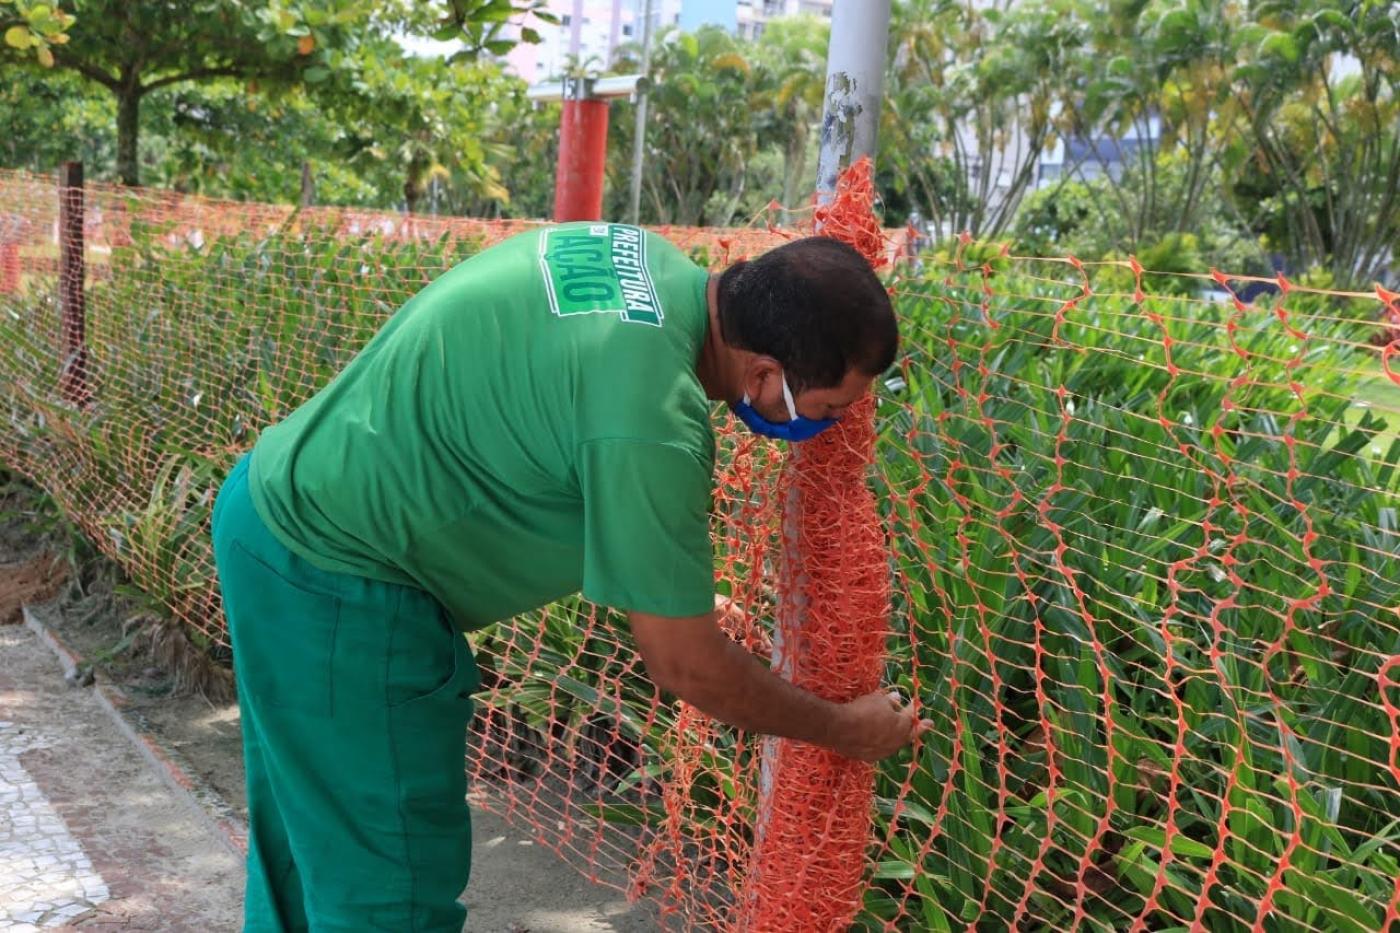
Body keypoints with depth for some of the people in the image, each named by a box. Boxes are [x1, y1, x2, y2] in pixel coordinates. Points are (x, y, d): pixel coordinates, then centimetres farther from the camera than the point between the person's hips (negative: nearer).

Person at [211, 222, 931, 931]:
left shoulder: (644, 256, -3)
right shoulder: (653, 424, -30)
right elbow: (685, 667, -19)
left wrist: (680, 594, 12)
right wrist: (848, 730, -3)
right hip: (337, 586, -10)